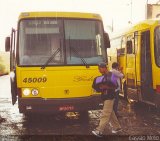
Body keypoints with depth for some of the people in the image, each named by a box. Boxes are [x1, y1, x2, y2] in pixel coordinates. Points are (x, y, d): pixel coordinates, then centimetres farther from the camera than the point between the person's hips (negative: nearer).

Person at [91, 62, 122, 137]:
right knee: (111, 113, 16)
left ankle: (99, 131, -13)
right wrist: (99, 87, 1)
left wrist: (105, 87, -25)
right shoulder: (103, 76, 13)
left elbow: (115, 86, -16)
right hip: (105, 97, 9)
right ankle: (117, 127, 28)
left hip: (109, 97, -9)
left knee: (105, 114, -10)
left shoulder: (110, 75, -13)